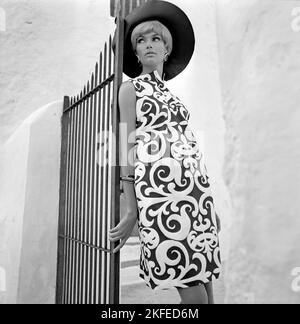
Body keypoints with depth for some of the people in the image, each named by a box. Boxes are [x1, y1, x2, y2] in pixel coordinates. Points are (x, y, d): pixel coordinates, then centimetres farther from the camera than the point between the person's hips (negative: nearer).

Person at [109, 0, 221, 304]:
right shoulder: (130, 88, 9)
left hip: (195, 185, 6)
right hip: (159, 184, -6)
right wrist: (131, 211, -7)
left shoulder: (172, 96, 25)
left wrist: (209, 204, 16)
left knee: (205, 281, 7)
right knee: (193, 291, -6)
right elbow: (128, 147, -1)